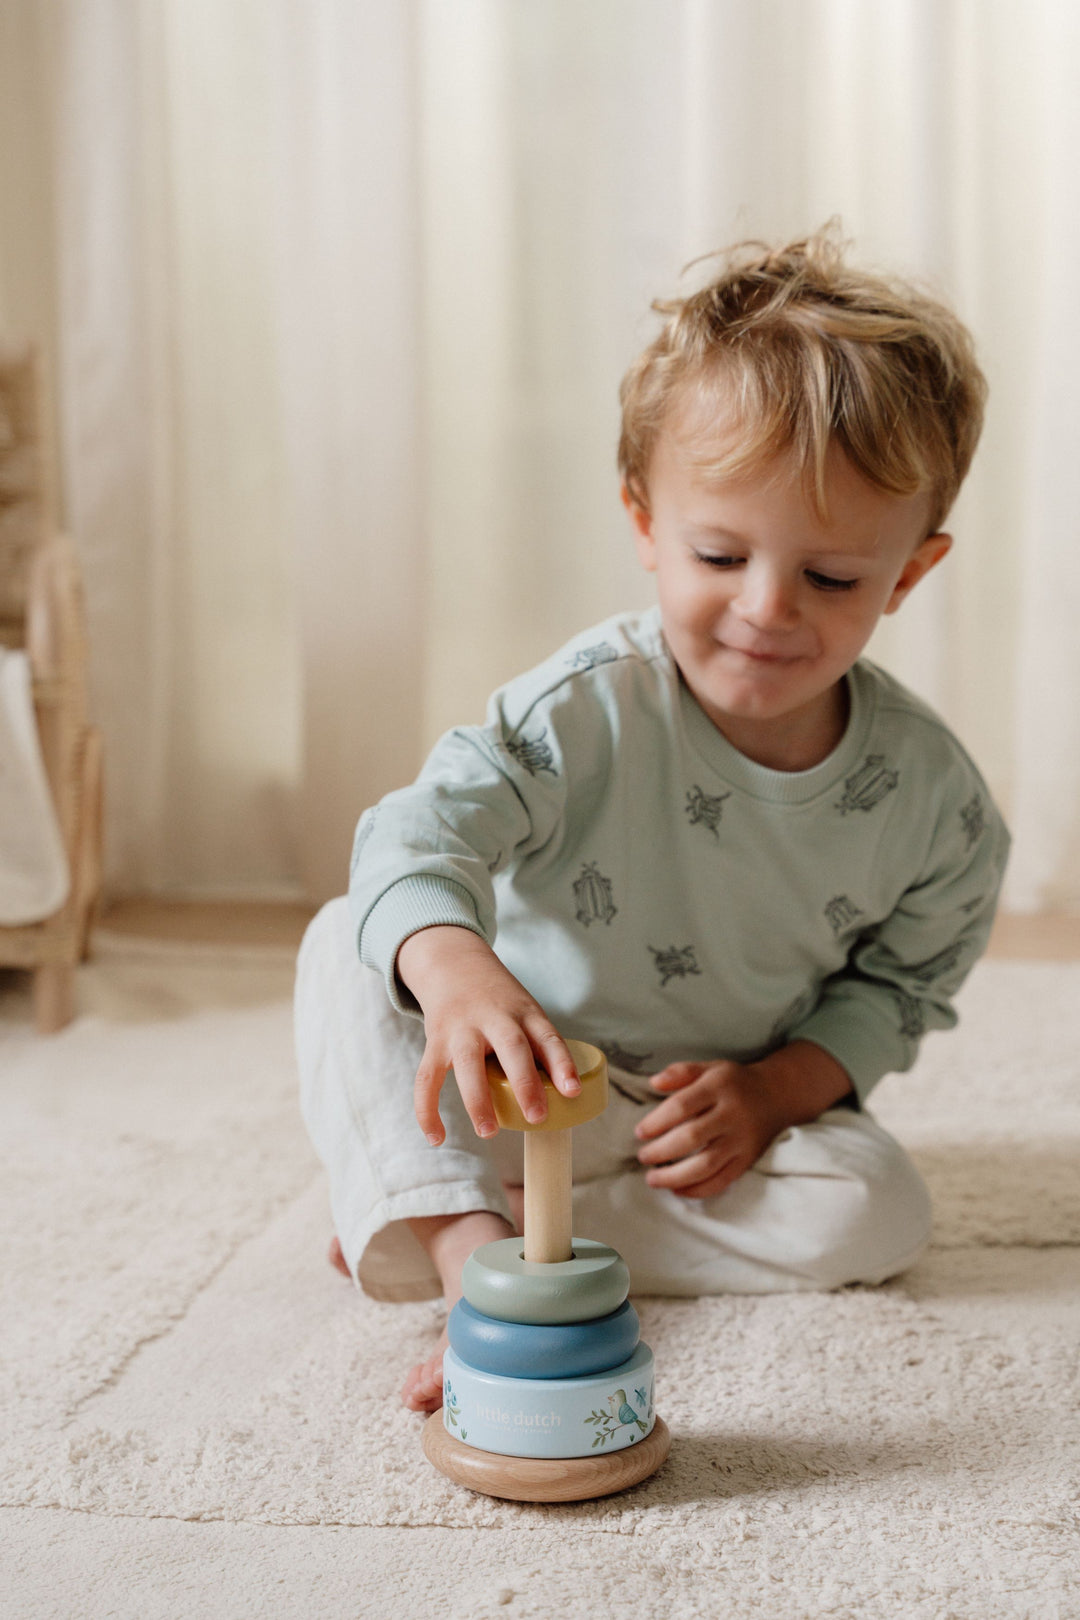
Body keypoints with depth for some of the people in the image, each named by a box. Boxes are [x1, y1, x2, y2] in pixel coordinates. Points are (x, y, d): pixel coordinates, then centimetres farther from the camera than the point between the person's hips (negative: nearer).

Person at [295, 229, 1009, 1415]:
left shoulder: (931, 793, -14)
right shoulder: (589, 708, -23)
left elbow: (898, 984, -1)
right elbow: (426, 828, -36)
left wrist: (774, 1089, -19)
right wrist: (454, 965, -59)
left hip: (741, 1102, 2)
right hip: (533, 1082, -1)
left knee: (878, 1217, -25)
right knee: (347, 950, -20)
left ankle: (524, 1224, -19)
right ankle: (470, 1248, -33)